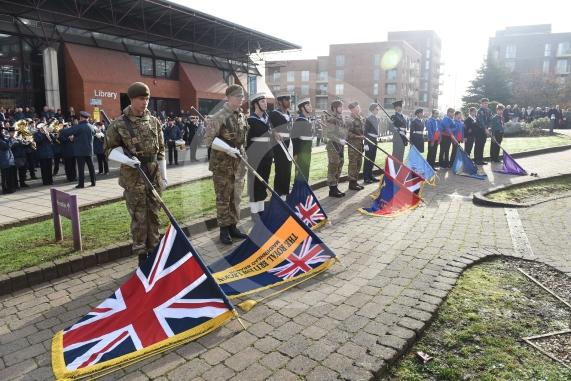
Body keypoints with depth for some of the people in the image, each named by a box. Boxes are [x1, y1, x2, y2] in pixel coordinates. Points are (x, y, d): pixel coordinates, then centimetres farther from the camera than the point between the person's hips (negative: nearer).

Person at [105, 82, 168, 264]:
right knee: (139, 217, 1)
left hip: (154, 176, 4)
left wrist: (164, 175, 10)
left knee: (154, 215, 11)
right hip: (133, 177, -4)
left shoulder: (154, 121, 6)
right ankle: (142, 254, 13)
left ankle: (154, 250, 24)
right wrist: (126, 160, -18)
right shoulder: (119, 124, -6)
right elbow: (110, 149, 0)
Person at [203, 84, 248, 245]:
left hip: (238, 162, 7)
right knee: (223, 197, 2)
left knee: (236, 196, 12)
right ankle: (224, 230, 14)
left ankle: (233, 227, 25)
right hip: (222, 163, -7)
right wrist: (227, 149, -22)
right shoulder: (219, 117, -13)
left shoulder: (242, 116, 9)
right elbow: (208, 140, -14)